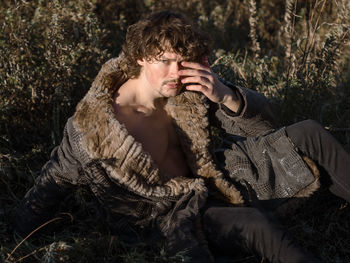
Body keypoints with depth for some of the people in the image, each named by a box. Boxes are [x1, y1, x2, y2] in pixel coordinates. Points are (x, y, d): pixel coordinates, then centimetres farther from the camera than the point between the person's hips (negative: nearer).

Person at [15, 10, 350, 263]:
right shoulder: (95, 123, -22)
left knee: (307, 133, -4)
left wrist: (226, 96, -26)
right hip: (169, 213, -5)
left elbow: (263, 122, -4)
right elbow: (51, 182, -9)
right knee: (255, 225, -35)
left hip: (213, 178, 6)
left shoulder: (189, 90, -10)